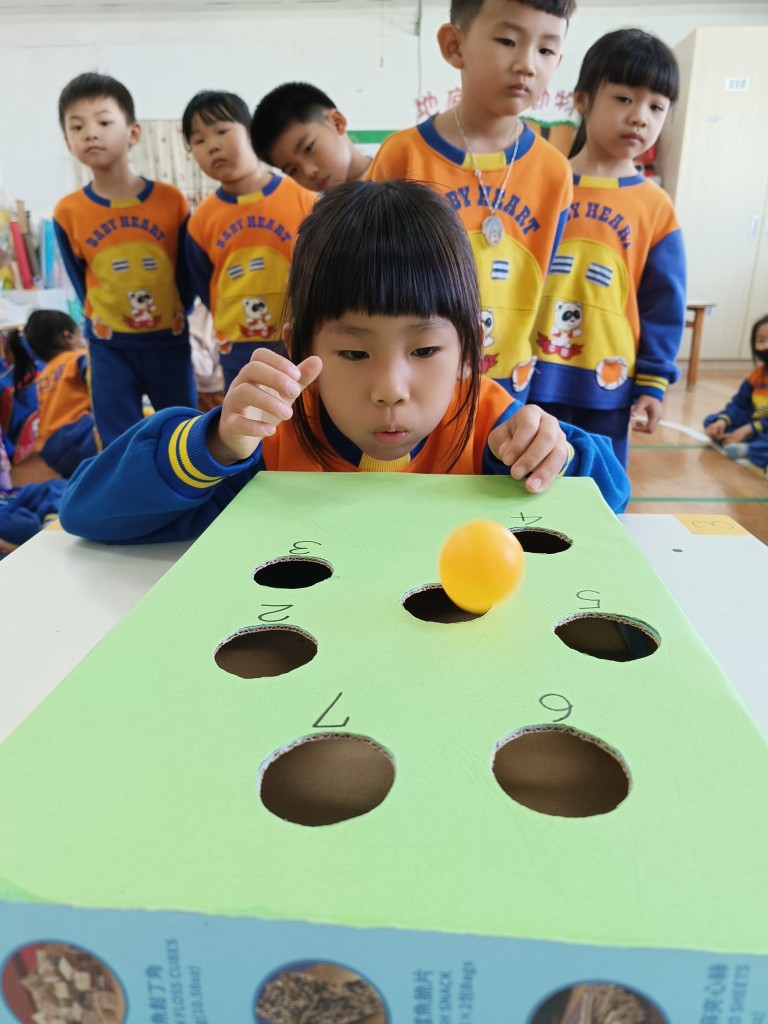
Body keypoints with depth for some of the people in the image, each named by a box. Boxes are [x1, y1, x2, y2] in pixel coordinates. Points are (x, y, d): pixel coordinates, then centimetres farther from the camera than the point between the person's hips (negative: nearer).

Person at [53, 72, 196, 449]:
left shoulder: (171, 200, -8)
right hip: (109, 346, 1)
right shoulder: (67, 212, -6)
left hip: (169, 338, 0)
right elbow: (81, 282, 6)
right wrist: (101, 321, 7)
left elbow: (187, 271, 3)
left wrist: (175, 315, 5)